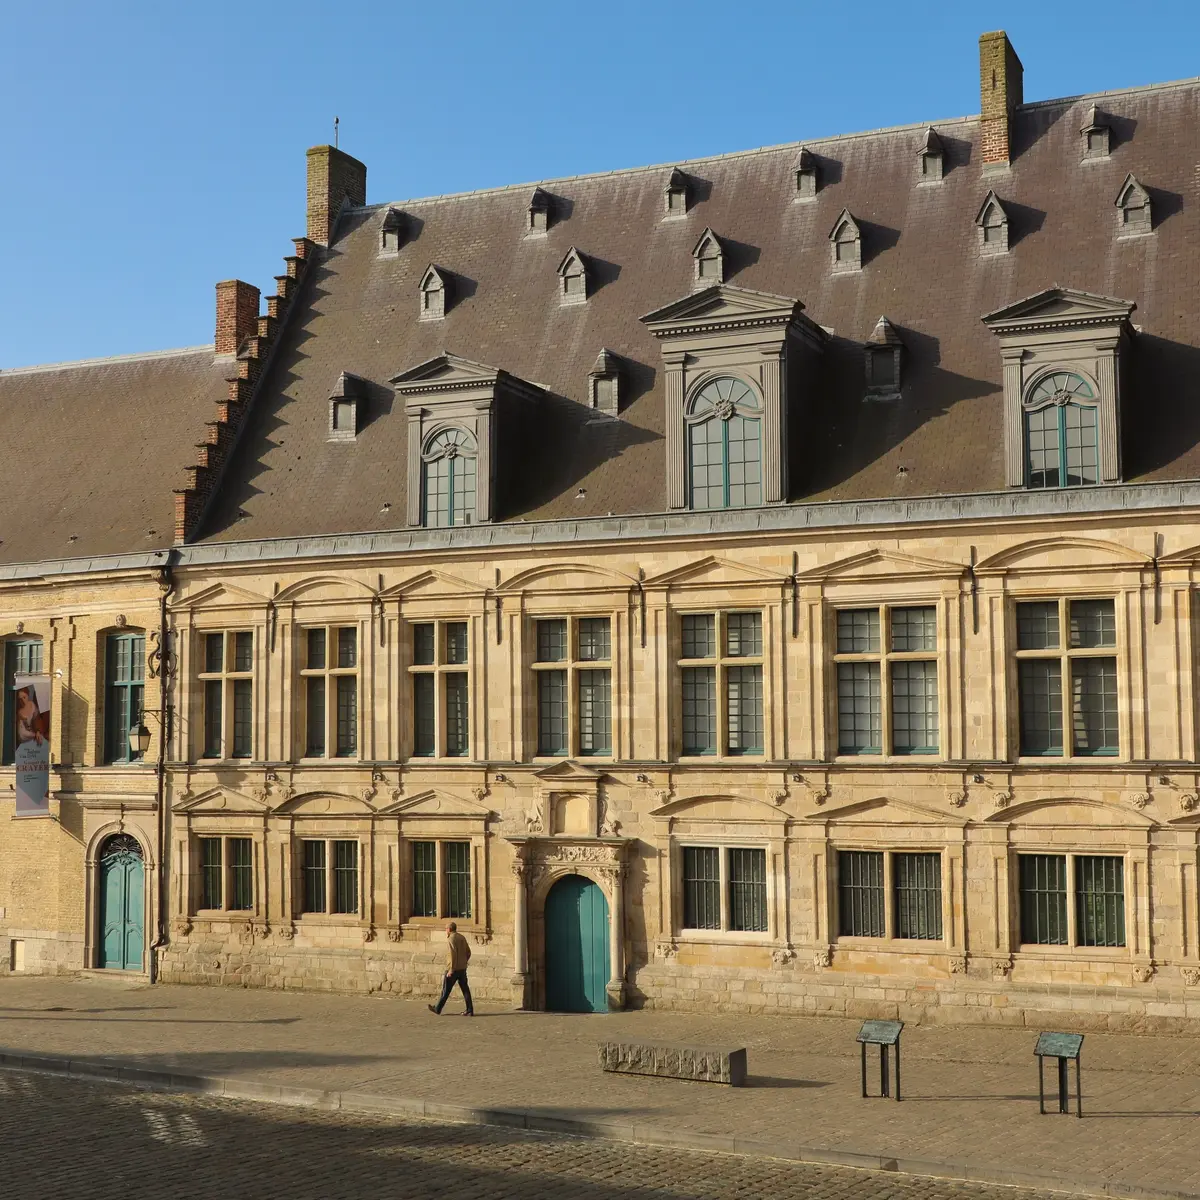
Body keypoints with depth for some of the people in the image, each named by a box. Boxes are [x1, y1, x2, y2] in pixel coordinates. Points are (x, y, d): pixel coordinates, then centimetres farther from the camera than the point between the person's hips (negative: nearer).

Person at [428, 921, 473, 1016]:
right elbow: (468, 953, 15)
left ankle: (437, 1009, 15)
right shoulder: (462, 937, 11)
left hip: (453, 969, -7)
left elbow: (453, 954, -21)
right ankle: (470, 1010, -1)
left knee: (446, 989, 4)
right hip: (462, 969, 7)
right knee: (465, 989, 5)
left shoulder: (451, 939, -13)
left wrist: (451, 970, -21)